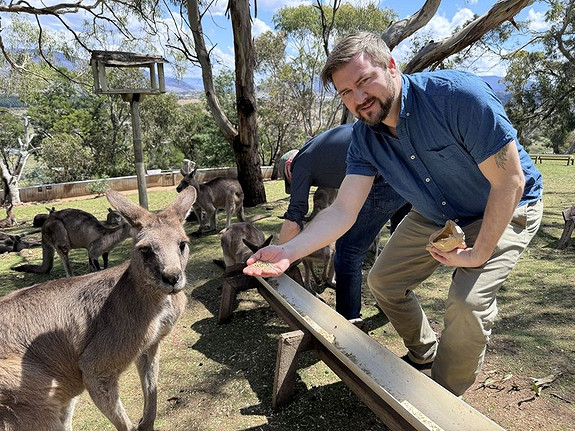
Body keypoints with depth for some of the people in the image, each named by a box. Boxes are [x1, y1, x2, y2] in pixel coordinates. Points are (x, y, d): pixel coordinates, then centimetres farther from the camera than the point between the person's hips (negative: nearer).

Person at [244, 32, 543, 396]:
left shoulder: (459, 95, -33)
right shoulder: (365, 137, -15)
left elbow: (510, 181, -27)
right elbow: (343, 212, -20)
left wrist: (479, 253, -23)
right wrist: (288, 252, -33)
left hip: (505, 210, -5)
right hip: (435, 216, 6)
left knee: (468, 300, -24)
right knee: (384, 281, 6)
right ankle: (424, 354, 34)